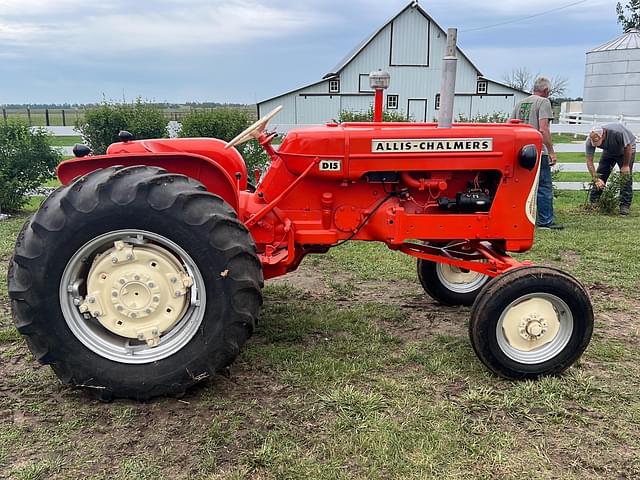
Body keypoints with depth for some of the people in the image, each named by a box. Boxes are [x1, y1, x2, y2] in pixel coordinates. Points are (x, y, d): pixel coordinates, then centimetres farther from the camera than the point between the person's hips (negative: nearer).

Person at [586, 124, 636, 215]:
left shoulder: (617, 132, -42)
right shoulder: (589, 142, -31)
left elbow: (628, 147, -25)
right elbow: (589, 161, -26)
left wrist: (626, 165, -18)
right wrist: (596, 179, -34)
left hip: (626, 148, -4)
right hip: (609, 151, 4)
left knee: (626, 176, -13)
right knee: (600, 175, -3)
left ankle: (625, 206, -11)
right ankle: (593, 203, 4)